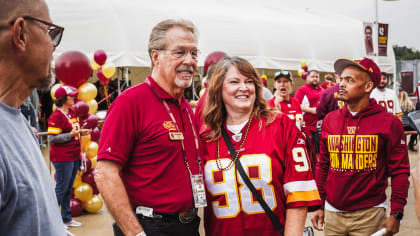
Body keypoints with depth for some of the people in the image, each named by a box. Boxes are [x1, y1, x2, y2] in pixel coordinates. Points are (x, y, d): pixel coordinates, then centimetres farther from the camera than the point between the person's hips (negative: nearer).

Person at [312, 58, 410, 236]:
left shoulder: (389, 122, -5)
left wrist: (396, 214, -9)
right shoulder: (330, 120, 5)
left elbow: (400, 171, -5)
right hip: (332, 213, 3)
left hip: (369, 214, -3)